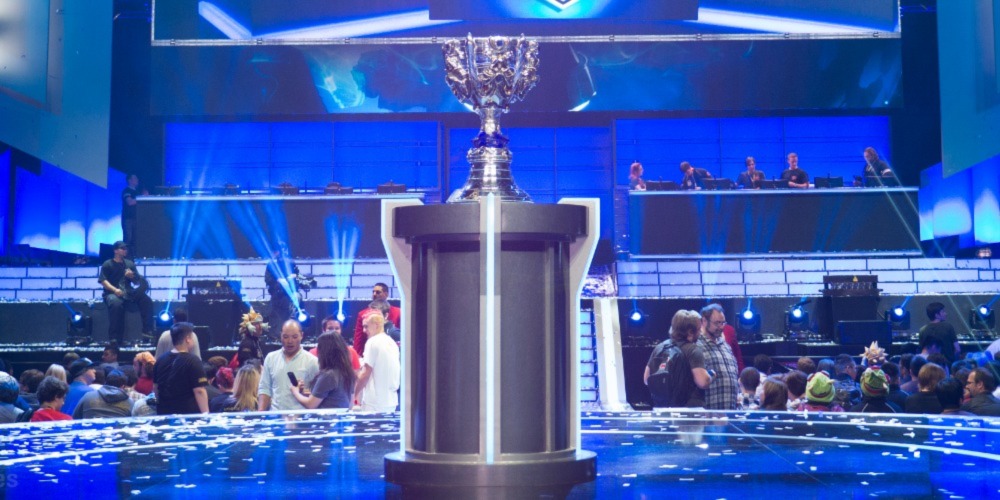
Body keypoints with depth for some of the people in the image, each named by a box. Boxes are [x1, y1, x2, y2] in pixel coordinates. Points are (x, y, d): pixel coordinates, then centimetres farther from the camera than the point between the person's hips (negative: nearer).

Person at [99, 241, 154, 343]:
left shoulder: (130, 264, 19)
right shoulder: (107, 264, 6)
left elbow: (137, 282, 19)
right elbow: (103, 281, -7)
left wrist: (132, 276, -5)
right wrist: (115, 290, -23)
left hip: (128, 292, 5)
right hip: (112, 293, -5)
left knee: (146, 300, -21)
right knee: (116, 303, -39)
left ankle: (147, 330, -22)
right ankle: (115, 337, -36)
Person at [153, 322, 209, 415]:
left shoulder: (160, 360, 5)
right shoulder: (192, 361, -14)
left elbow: (155, 388, 14)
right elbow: (199, 391, -19)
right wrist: (206, 414, -16)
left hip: (164, 413, 6)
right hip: (187, 414, -6)